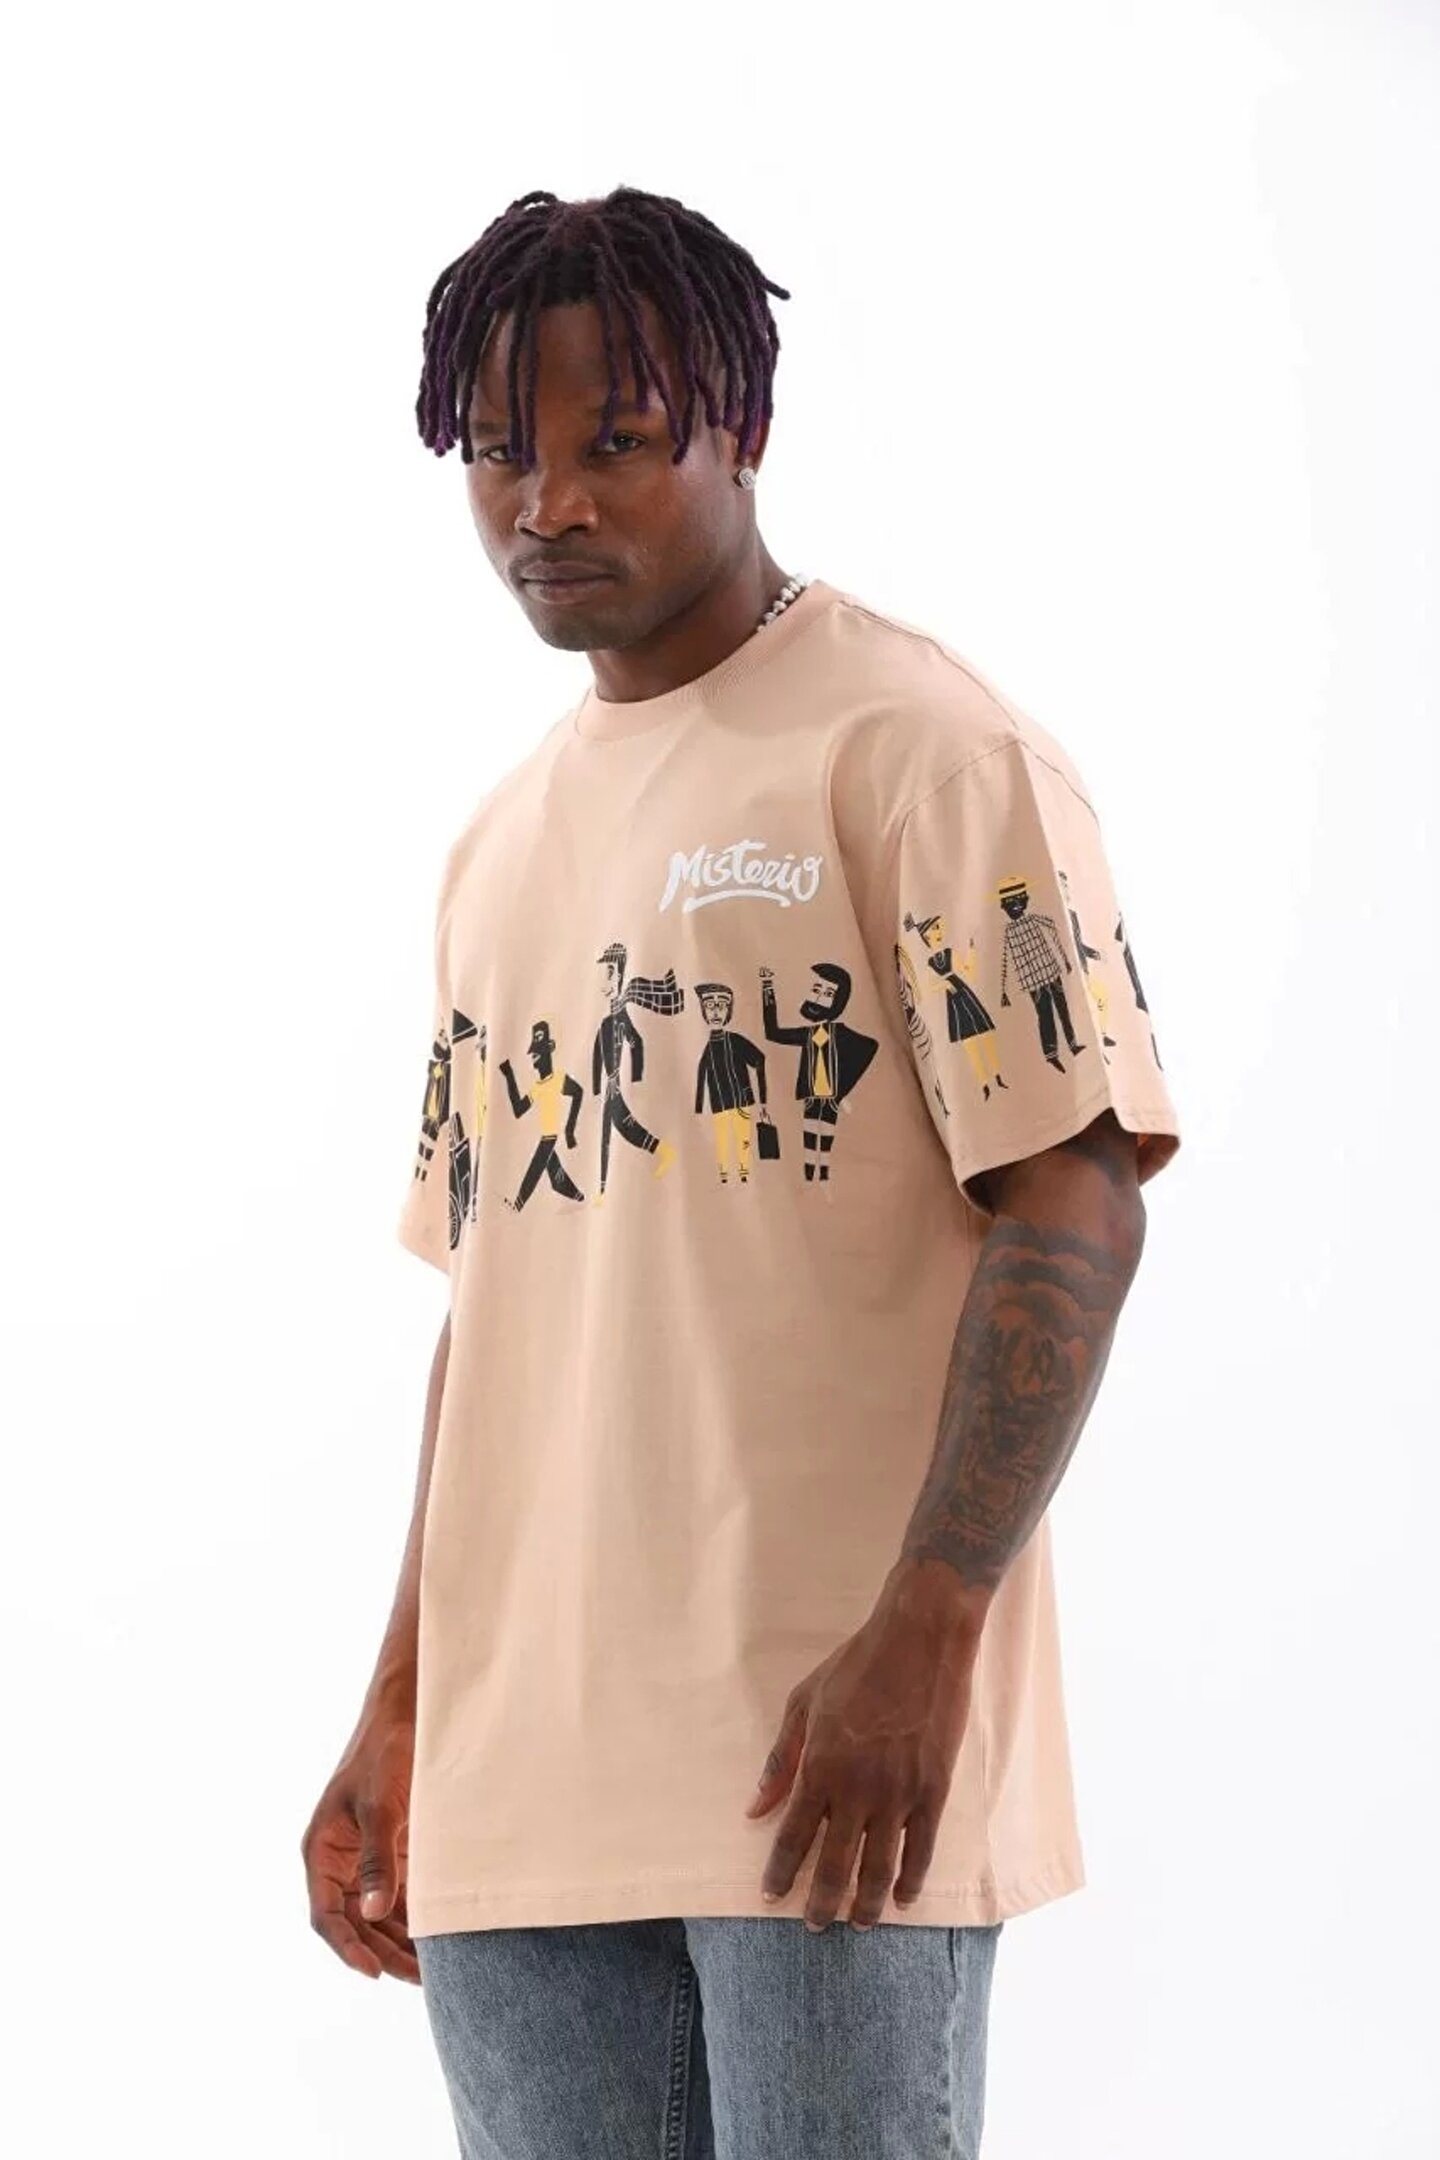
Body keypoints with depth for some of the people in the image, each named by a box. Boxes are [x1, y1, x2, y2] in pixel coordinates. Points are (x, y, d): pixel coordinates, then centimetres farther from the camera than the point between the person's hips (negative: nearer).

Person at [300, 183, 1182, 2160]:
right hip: (522, 1772, 7)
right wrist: (401, 1711, 18)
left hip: (826, 1756, -6)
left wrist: (920, 1642, -19)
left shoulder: (920, 749, -4)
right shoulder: (500, 844, 19)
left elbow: (1072, 1203, -11)